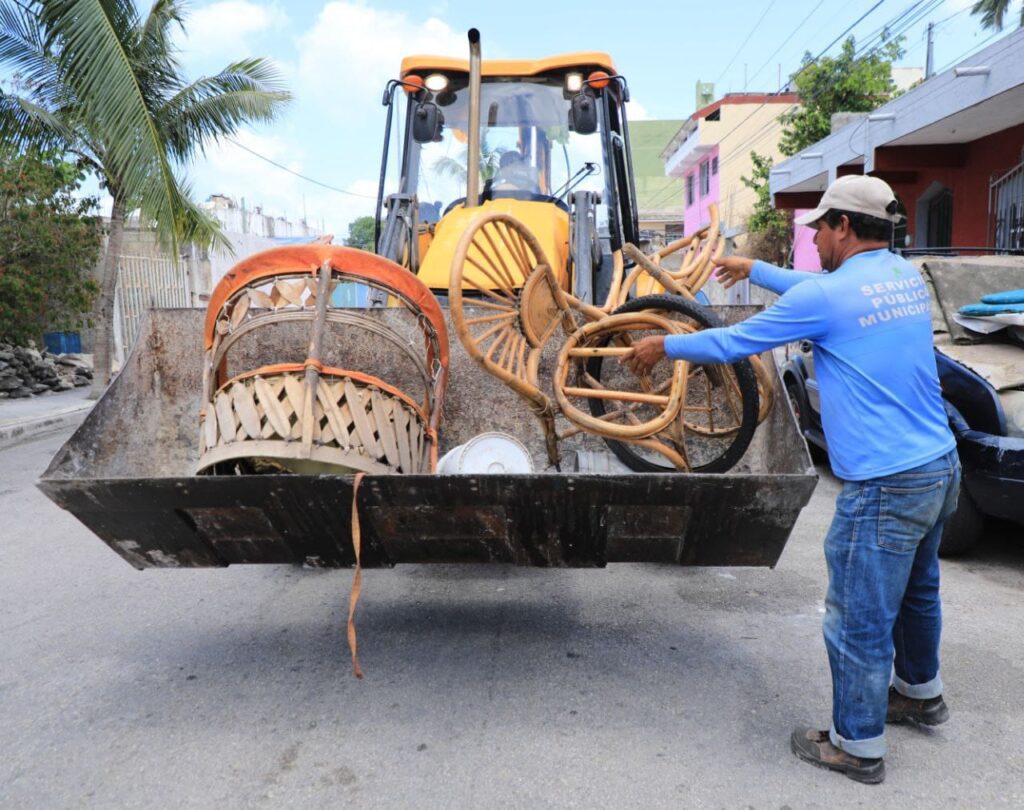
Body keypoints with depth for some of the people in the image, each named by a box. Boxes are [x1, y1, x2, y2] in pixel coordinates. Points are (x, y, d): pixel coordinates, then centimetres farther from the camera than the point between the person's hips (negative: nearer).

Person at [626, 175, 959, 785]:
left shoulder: (826, 295, -17)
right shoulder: (907, 277, 8)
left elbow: (734, 344, -7)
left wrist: (664, 346, 8)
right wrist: (755, 270, 34)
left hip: (885, 485, -9)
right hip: (941, 467, 9)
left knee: (858, 621, 6)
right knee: (916, 591, 29)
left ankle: (858, 747, 23)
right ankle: (920, 691, 51)